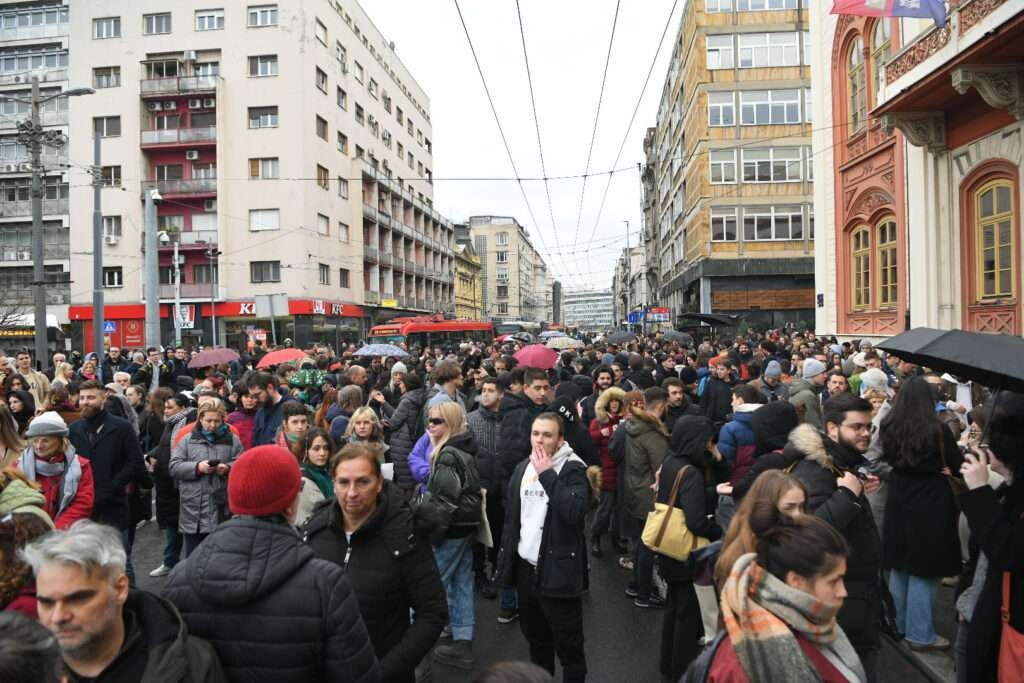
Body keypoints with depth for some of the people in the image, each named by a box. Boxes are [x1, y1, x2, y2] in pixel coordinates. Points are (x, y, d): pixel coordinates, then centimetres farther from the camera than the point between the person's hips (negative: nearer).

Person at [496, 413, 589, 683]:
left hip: (557, 570, -6)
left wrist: (547, 474, -24)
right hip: (525, 567, 6)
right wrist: (505, 560, 11)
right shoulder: (522, 468, 8)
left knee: (568, 643, 6)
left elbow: (574, 511, -28)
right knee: (534, 636, 22)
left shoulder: (573, 469, -11)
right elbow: (511, 518, 13)